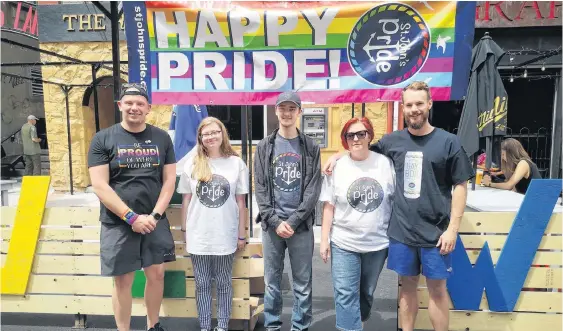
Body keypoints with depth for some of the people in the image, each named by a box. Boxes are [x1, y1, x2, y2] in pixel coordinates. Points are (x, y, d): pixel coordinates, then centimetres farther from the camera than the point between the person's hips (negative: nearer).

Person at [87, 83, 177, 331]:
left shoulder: (162, 138, 4)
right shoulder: (103, 139, -3)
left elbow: (169, 181, 3)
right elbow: (100, 186, -9)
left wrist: (155, 215, -7)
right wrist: (132, 217, -15)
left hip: (155, 221, 3)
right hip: (118, 224, -2)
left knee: (157, 273, 10)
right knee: (123, 280, 6)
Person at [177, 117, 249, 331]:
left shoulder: (236, 163, -3)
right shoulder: (192, 164, 1)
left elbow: (241, 201, 0)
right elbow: (186, 199, 7)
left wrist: (242, 234, 1)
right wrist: (184, 231, 7)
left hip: (225, 236, -1)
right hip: (198, 236, 1)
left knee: (224, 283, 13)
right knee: (202, 284, 13)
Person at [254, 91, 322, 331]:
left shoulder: (311, 148, 3)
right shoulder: (264, 147, 6)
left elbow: (313, 190, -3)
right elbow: (260, 188, 1)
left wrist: (292, 221, -10)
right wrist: (275, 221, -9)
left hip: (301, 226, -1)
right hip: (271, 225, 1)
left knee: (303, 284, 8)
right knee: (272, 282, 11)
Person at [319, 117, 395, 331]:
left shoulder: (385, 163, -3)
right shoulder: (337, 167, -4)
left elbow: (396, 200, 3)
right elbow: (328, 207, -3)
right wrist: (324, 239, -4)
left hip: (377, 243, 2)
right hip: (344, 243, -1)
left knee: (367, 293, 20)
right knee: (346, 295, -2)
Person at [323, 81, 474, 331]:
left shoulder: (448, 142, -4)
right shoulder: (393, 141, 3)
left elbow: (460, 187, -3)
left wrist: (452, 228, -8)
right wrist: (338, 155, 1)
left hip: (435, 232, -2)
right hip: (401, 230, 2)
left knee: (437, 288, 10)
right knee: (407, 285, 16)